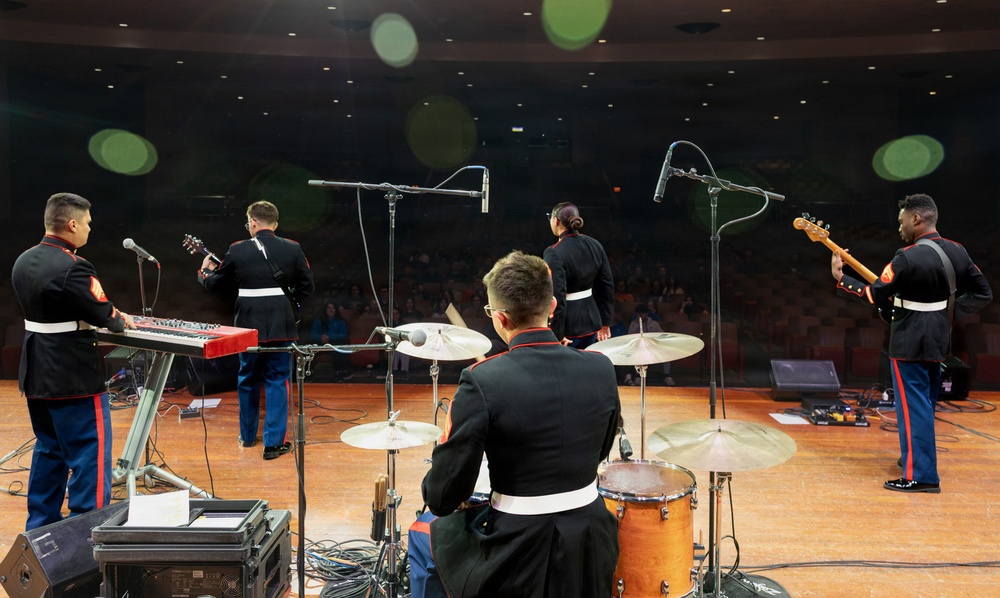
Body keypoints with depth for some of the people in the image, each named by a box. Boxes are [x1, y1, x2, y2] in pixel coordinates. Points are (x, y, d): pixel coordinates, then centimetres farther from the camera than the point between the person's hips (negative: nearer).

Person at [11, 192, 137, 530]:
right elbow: (104, 316, -17)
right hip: (73, 380, -9)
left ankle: (40, 530, 30)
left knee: (48, 452, 20)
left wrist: (103, 315, 10)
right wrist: (121, 320, 4)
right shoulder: (72, 268, -21)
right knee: (89, 458, -1)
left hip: (36, 376, 9)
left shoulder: (23, 262, 7)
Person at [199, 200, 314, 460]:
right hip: (281, 324, -1)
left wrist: (205, 271, 30)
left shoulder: (237, 250, -2)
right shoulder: (293, 249, -2)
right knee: (277, 381, 4)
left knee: (248, 379, 18)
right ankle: (274, 443, 2)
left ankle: (248, 435, 32)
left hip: (249, 324, 1)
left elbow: (217, 284, 8)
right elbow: (307, 285, 2)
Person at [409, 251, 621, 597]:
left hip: (514, 560, -4)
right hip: (590, 555, 4)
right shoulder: (601, 369, -7)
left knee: (423, 532, 26)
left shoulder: (482, 381, -21)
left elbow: (442, 498, -16)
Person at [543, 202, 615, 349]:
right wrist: (605, 322, 16)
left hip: (568, 326, -7)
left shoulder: (554, 253, -19)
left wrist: (557, 335, -15)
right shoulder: (594, 245, 3)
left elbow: (557, 297, -23)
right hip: (591, 320, 7)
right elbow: (607, 285, 8)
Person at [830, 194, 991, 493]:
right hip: (938, 337, 8)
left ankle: (921, 475, 1)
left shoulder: (908, 257, -21)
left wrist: (840, 279, -7)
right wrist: (949, 309, 13)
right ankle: (917, 457, 35)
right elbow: (983, 293, 9)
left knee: (913, 406, -3)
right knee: (925, 403, 21)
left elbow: (875, 296, -17)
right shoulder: (957, 251, 3)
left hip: (909, 341, -8)